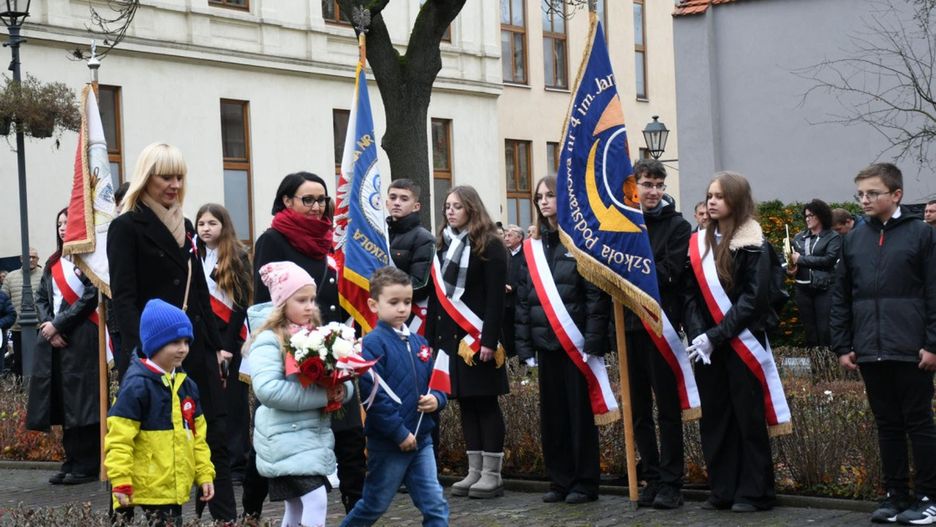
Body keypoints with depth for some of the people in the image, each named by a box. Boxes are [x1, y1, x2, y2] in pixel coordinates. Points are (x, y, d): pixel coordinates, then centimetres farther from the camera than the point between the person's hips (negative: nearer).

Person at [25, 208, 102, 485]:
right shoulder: (54, 262, 18)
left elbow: (91, 296, -12)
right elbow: (41, 297, 16)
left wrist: (59, 324, -12)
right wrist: (47, 324, -3)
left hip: (81, 338, -7)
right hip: (54, 338, 7)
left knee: (80, 401, -7)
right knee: (63, 402, 7)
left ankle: (86, 465, -2)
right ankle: (72, 461, 13)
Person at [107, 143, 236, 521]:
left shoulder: (185, 227, 17)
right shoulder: (126, 227, -4)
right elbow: (123, 297, -11)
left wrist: (216, 345, 17)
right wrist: (138, 352, -21)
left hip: (195, 348, 7)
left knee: (215, 435, 3)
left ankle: (227, 518, 5)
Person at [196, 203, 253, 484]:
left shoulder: (237, 257, -1)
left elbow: (241, 303, -6)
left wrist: (227, 345, -11)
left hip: (231, 337, -3)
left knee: (234, 401, -1)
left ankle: (238, 462, 2)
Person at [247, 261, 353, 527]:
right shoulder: (269, 341, -11)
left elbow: (342, 380, 12)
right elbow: (267, 389, -25)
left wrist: (342, 390, -13)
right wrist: (322, 395, -23)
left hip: (317, 433, 7)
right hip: (286, 436, -7)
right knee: (316, 501, -16)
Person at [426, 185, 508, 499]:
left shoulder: (489, 245, -6)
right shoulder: (443, 244, 14)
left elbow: (495, 297, -12)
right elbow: (437, 294, 14)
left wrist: (489, 339, -19)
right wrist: (431, 337, 9)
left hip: (477, 338, -6)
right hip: (450, 336, 6)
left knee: (485, 402, -2)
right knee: (465, 403, 9)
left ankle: (492, 475, 1)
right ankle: (474, 471, 14)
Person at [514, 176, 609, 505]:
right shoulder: (533, 247, 11)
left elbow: (597, 295, -10)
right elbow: (523, 298, 12)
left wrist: (592, 341, -16)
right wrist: (524, 345, 6)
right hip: (545, 342, 5)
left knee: (580, 411, 1)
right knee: (551, 412, 9)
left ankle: (585, 483, 8)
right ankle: (559, 480, 17)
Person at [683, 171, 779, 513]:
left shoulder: (753, 245, -5)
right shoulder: (699, 242, 11)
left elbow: (752, 299, -12)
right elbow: (689, 293, 7)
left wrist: (716, 336, -17)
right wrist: (697, 334, -9)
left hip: (742, 341, -5)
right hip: (706, 344, 5)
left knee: (748, 416, 0)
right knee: (714, 417, 7)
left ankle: (754, 492, 7)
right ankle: (723, 490, 15)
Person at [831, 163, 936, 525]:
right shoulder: (853, 240, 10)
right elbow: (840, 298, 12)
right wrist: (842, 346, 7)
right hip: (869, 353, 4)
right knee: (887, 425, 11)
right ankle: (896, 495, 18)